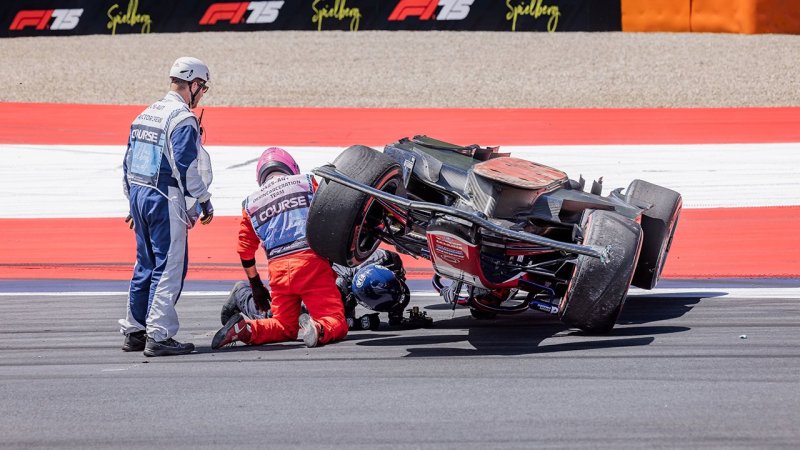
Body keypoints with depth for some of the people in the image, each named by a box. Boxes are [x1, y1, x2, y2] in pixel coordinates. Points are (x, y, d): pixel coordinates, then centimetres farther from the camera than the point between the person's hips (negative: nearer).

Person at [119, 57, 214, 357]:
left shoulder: (144, 115, 14)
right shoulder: (182, 119, -12)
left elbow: (128, 163, 18)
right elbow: (186, 167, -18)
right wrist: (204, 202, -10)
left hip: (139, 196, 9)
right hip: (165, 200, -9)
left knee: (146, 265, 17)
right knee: (169, 267, -5)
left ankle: (134, 331, 21)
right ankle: (158, 337, -8)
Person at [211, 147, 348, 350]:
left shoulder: (250, 203, 18)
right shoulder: (306, 183, 12)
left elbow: (245, 252, 20)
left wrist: (256, 286, 31)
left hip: (278, 269, 3)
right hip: (311, 261, -3)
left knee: (286, 327, 18)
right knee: (337, 325, -1)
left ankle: (244, 328, -8)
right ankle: (317, 329, -36)